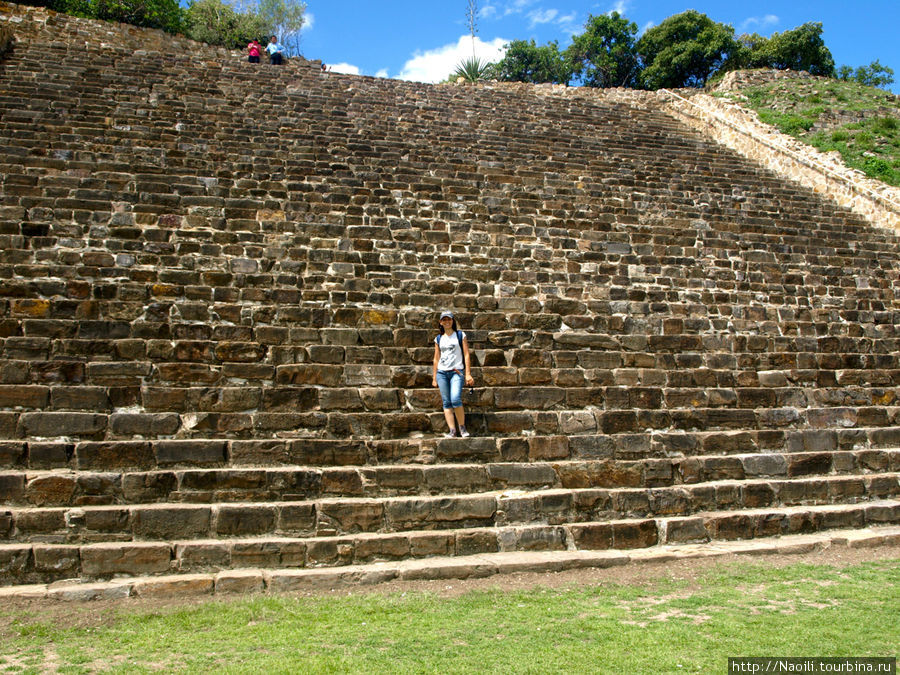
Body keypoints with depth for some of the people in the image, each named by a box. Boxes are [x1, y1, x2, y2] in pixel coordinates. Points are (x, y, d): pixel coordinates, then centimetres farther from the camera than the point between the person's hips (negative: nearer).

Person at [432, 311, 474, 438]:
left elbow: (466, 355, 4)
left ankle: (462, 427, -4)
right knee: (446, 402, -2)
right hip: (442, 372, 3)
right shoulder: (438, 339, 13)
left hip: (456, 371, -3)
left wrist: (468, 374, -3)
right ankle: (452, 430, -2)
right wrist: (434, 378, 13)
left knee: (456, 400, -20)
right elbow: (436, 359, 17)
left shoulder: (460, 335, 6)